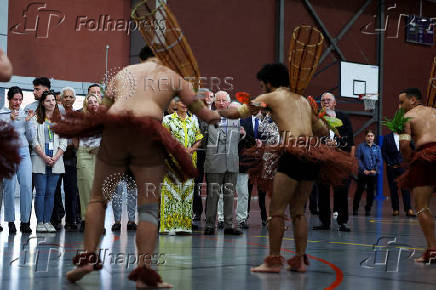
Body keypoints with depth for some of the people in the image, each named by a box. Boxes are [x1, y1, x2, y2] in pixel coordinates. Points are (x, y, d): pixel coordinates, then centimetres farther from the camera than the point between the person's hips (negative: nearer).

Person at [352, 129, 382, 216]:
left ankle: (368, 209, 15)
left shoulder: (377, 148, 8)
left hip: (373, 173, 2)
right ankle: (355, 209, 10)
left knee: (371, 192, 5)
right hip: (363, 173, -2)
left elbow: (380, 161, 6)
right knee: (359, 190, 0)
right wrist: (364, 170, -12)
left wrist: (375, 170, -8)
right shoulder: (361, 147, 0)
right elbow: (358, 159, -4)